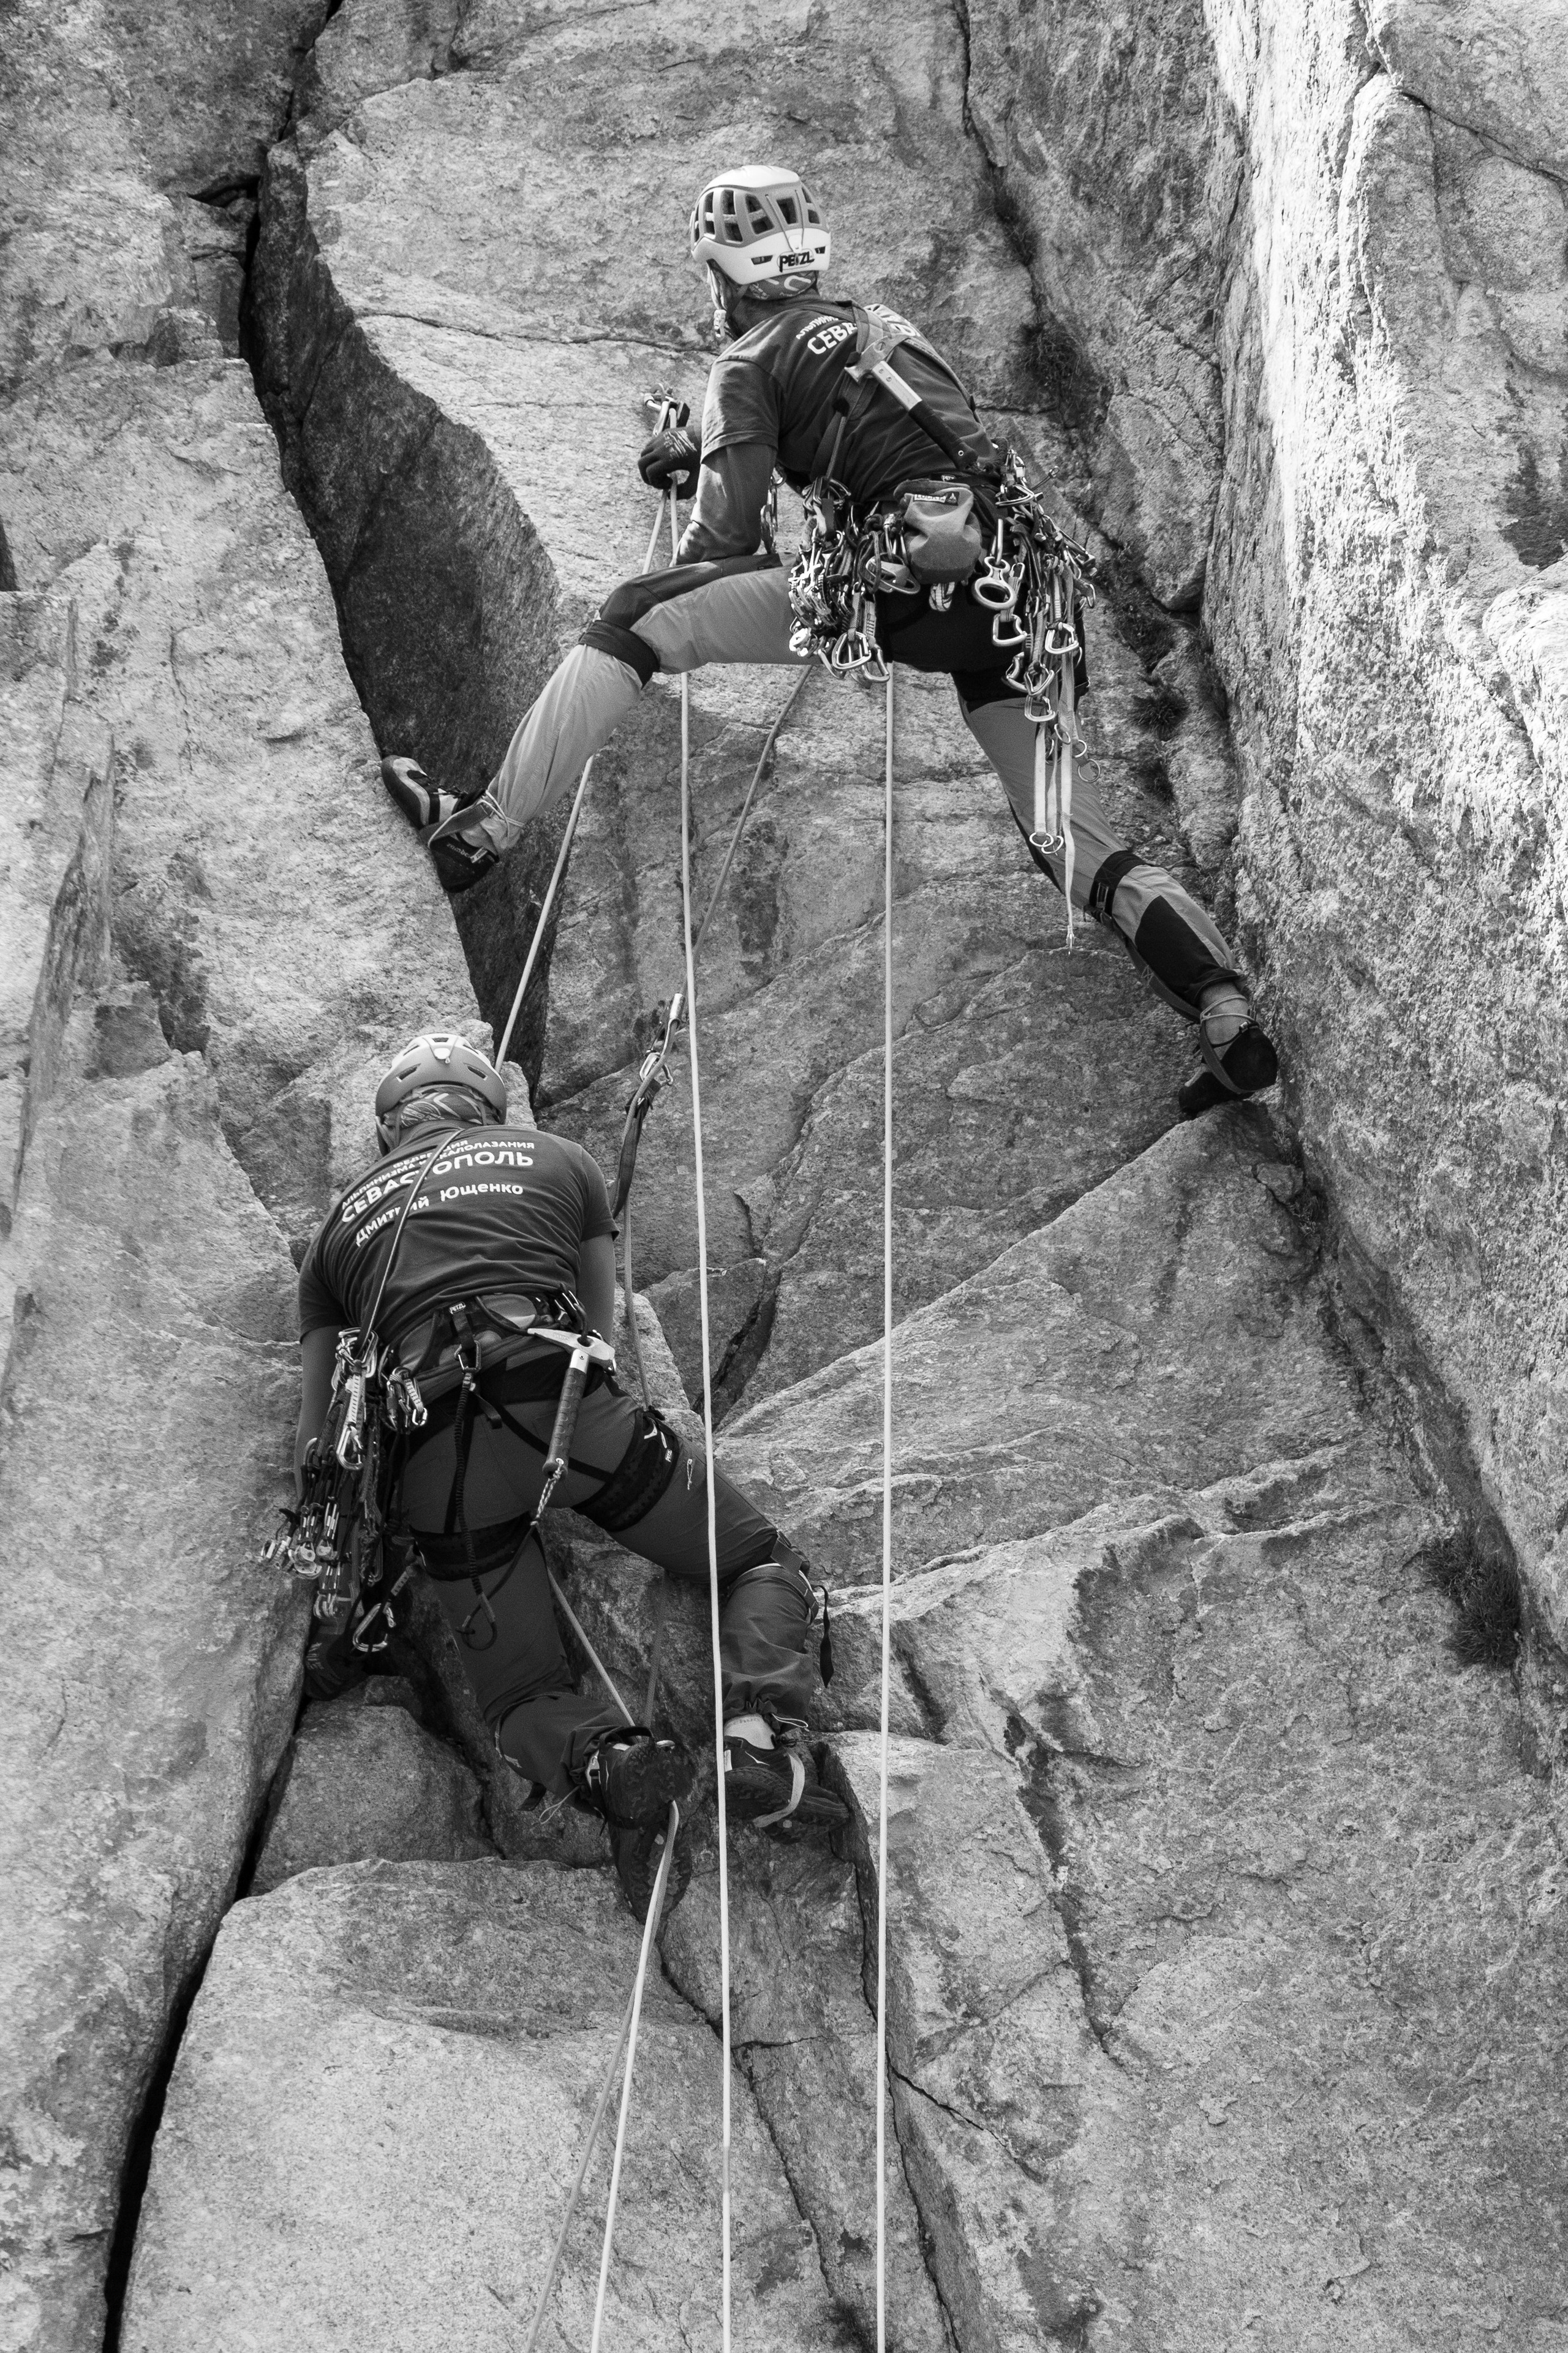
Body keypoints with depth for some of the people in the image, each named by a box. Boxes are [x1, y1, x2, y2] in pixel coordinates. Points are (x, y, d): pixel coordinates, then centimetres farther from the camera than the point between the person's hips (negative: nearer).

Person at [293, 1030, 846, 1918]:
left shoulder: (343, 1222, 27)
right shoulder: (559, 1158, 25)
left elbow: (318, 1436, 24)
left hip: (437, 1458, 1)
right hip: (563, 1396, -1)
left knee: (522, 1688, 10)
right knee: (767, 1562, 13)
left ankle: (609, 1762, -24)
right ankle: (762, 1737, -15)